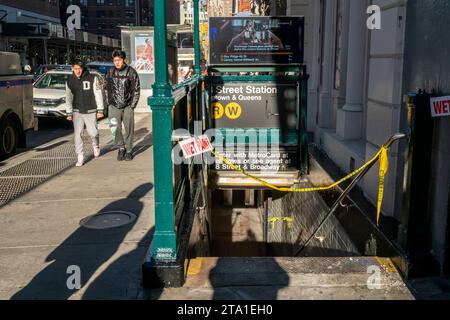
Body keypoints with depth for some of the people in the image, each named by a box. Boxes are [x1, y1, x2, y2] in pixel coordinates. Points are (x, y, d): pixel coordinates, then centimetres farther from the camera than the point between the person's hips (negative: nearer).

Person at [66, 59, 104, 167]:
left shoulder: (92, 78, -6)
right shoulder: (69, 80, 3)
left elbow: (98, 94, -3)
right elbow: (68, 97, 8)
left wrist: (100, 110, -6)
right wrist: (69, 113, 5)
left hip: (90, 111, -2)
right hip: (77, 112, 2)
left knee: (93, 133, 2)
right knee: (78, 134, -4)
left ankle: (96, 146, 35)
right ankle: (80, 157, 1)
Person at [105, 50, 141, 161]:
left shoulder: (131, 72, -5)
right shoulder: (111, 72, 5)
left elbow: (136, 90, -2)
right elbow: (107, 88, 15)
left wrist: (132, 106, -6)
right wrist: (109, 103, 8)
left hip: (128, 106, -2)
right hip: (114, 106, 2)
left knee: (129, 129, 4)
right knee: (115, 128, -7)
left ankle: (129, 150, 19)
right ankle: (121, 148, 12)